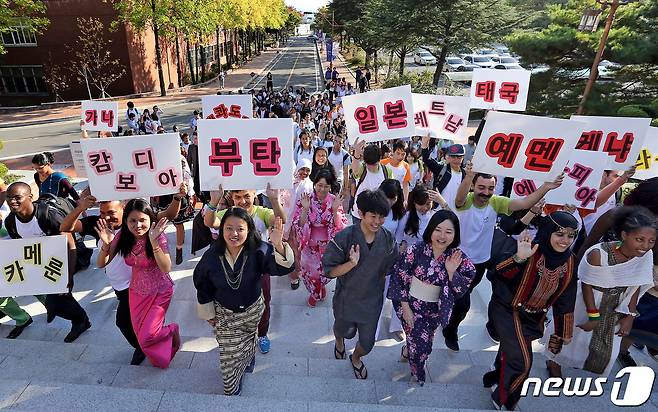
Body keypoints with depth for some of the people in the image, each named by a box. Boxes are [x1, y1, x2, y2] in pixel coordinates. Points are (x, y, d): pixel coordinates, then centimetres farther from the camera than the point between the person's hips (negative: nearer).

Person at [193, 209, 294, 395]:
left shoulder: (258, 251, -28)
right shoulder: (211, 256, -22)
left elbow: (283, 267, -43)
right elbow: (203, 286, -6)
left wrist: (278, 245, -63)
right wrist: (208, 313, 3)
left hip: (252, 310, 0)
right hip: (225, 313, 0)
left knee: (248, 339, 31)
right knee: (229, 352, 14)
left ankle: (248, 358, 67)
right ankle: (231, 389, 45)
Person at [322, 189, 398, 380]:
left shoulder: (388, 239, -14)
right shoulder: (344, 237, -25)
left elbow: (388, 270, 1)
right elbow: (329, 271, -20)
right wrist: (352, 263, -35)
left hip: (372, 301, 2)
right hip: (346, 299, -2)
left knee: (367, 343, 15)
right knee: (345, 330, 26)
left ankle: (356, 358, 53)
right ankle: (339, 340, 65)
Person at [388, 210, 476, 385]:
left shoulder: (459, 258, -15)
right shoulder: (416, 250, -21)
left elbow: (461, 290, -10)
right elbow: (399, 277, -13)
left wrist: (451, 272, -28)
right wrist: (405, 307, -11)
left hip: (435, 310, 3)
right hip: (411, 304, -3)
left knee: (424, 342, 22)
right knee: (420, 346, 2)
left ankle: (407, 351, 57)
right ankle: (419, 378, 33)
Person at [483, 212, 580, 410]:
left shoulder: (569, 262, -5)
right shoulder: (529, 250, -23)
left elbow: (565, 300, 4)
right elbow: (497, 272, -34)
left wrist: (564, 332, 9)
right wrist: (518, 258, -51)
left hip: (534, 316, 6)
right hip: (508, 311, -6)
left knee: (510, 351, 21)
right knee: (522, 361, -6)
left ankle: (496, 378, 51)